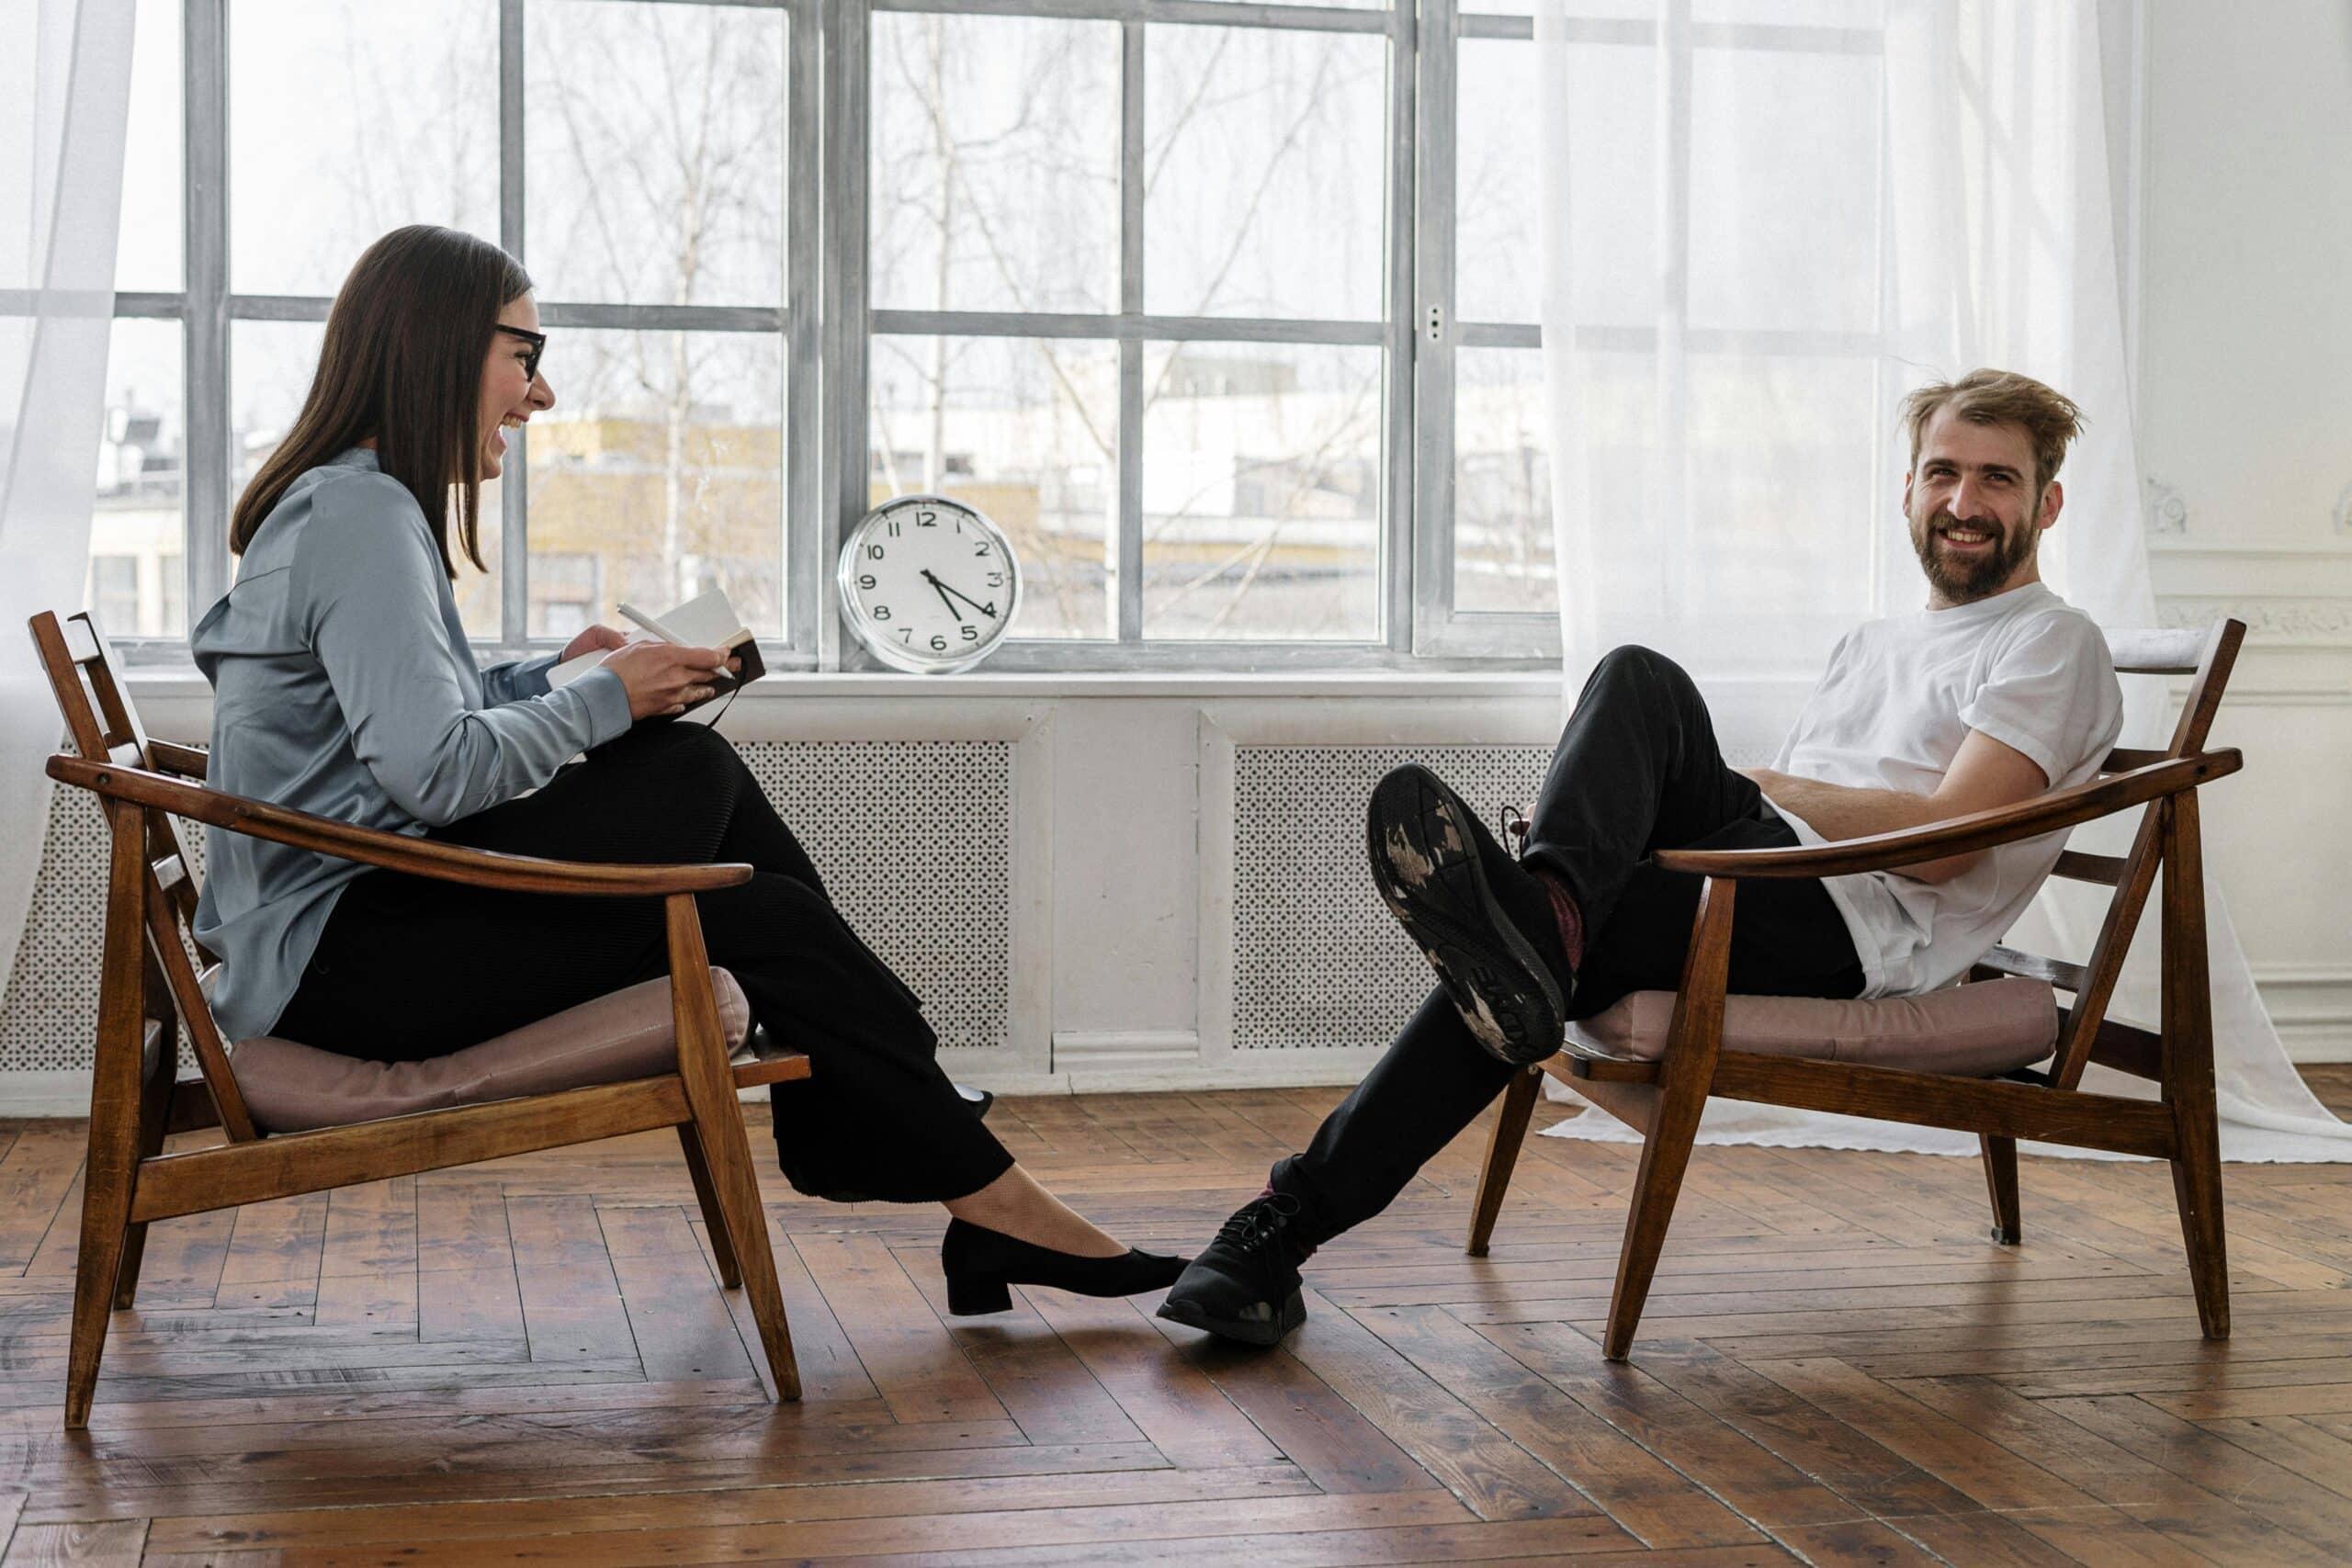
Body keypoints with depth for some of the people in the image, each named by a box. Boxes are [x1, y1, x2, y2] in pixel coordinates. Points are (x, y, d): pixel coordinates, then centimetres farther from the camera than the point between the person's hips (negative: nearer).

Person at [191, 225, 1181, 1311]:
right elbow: (434, 774, -23)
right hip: (342, 959, -10)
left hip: (330, 940, 10)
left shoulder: (344, 503, 18)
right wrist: (604, 700, -10)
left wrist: (553, 676, 7)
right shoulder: (363, 515, -14)